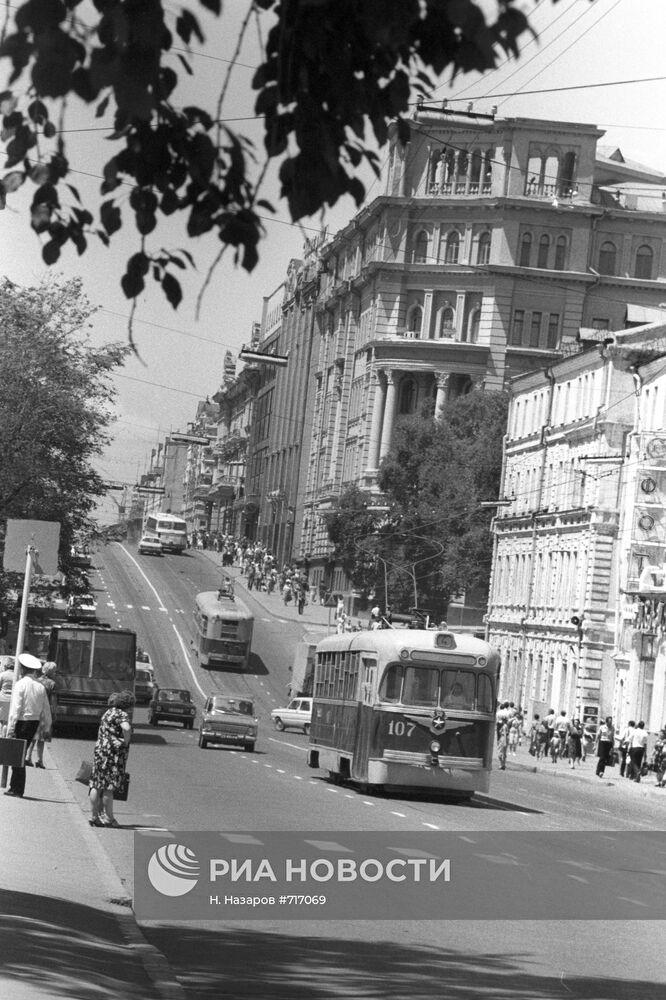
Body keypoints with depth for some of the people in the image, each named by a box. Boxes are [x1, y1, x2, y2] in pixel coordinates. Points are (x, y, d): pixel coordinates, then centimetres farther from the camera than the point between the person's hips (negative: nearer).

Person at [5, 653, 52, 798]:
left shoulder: (21, 684, -11)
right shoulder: (40, 687, 5)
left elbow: (15, 708, -15)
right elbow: (46, 710, 10)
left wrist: (10, 728, -14)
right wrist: (47, 726, 20)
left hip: (21, 721, -5)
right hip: (34, 722, 5)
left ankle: (18, 790, 1)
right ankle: (15, 787, 21)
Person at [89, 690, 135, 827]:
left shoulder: (107, 713, 18)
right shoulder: (122, 715, -9)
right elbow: (126, 728, -29)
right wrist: (126, 741, -13)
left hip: (99, 750, 8)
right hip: (114, 753, -8)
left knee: (97, 786, 8)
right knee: (109, 787, -6)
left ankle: (95, 816, 12)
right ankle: (109, 818, -2)